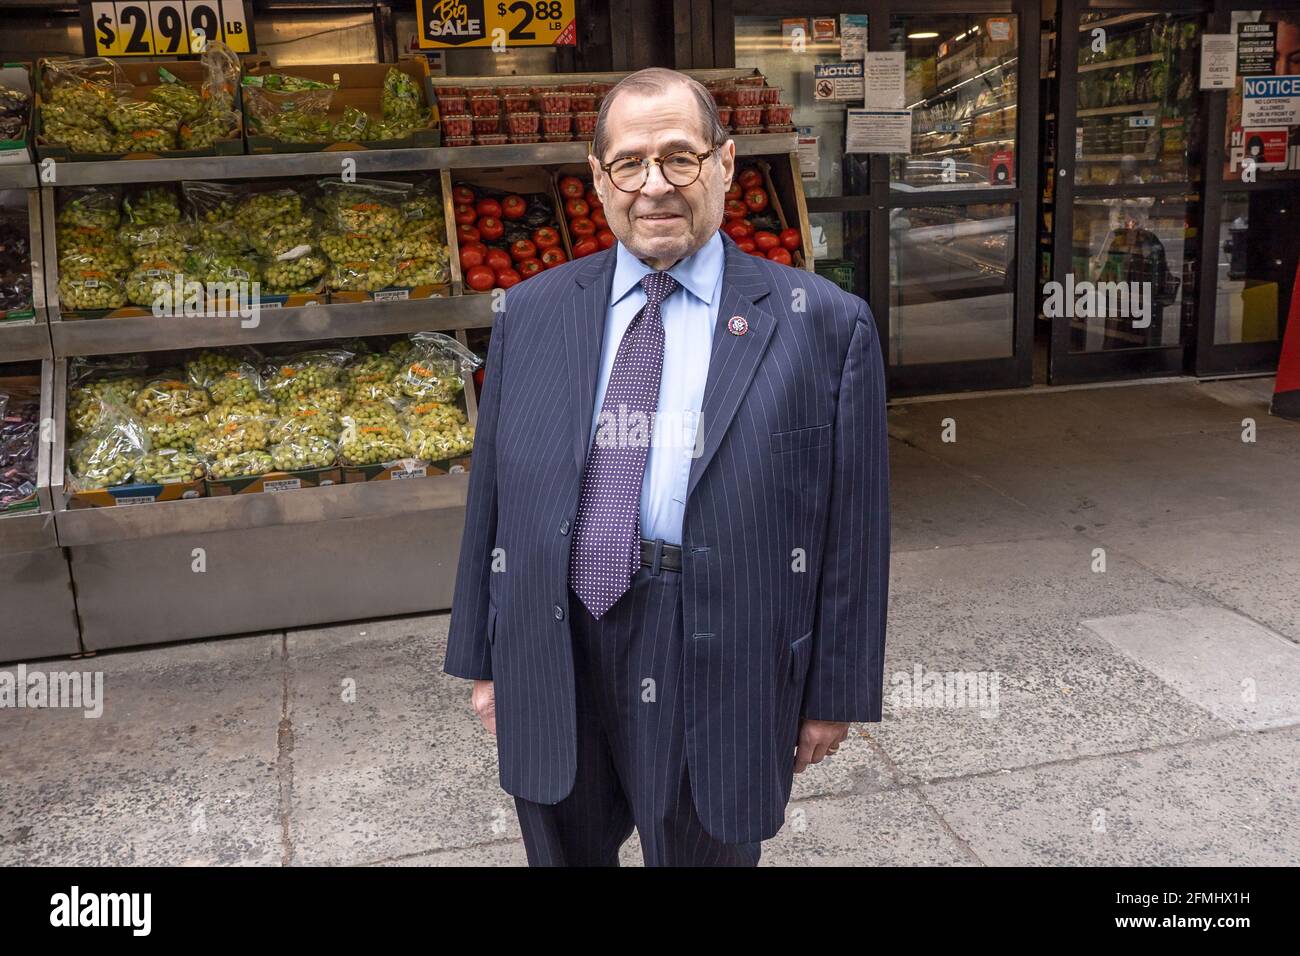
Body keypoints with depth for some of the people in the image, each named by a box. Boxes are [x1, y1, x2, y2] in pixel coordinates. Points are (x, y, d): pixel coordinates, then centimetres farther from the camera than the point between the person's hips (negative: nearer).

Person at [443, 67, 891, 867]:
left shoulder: (826, 325, -6)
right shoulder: (532, 313, 4)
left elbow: (852, 528, -4)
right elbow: (491, 497, 7)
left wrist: (836, 695, -1)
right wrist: (483, 658, 8)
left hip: (720, 682, -2)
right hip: (548, 674, 3)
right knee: (562, 853, 22)